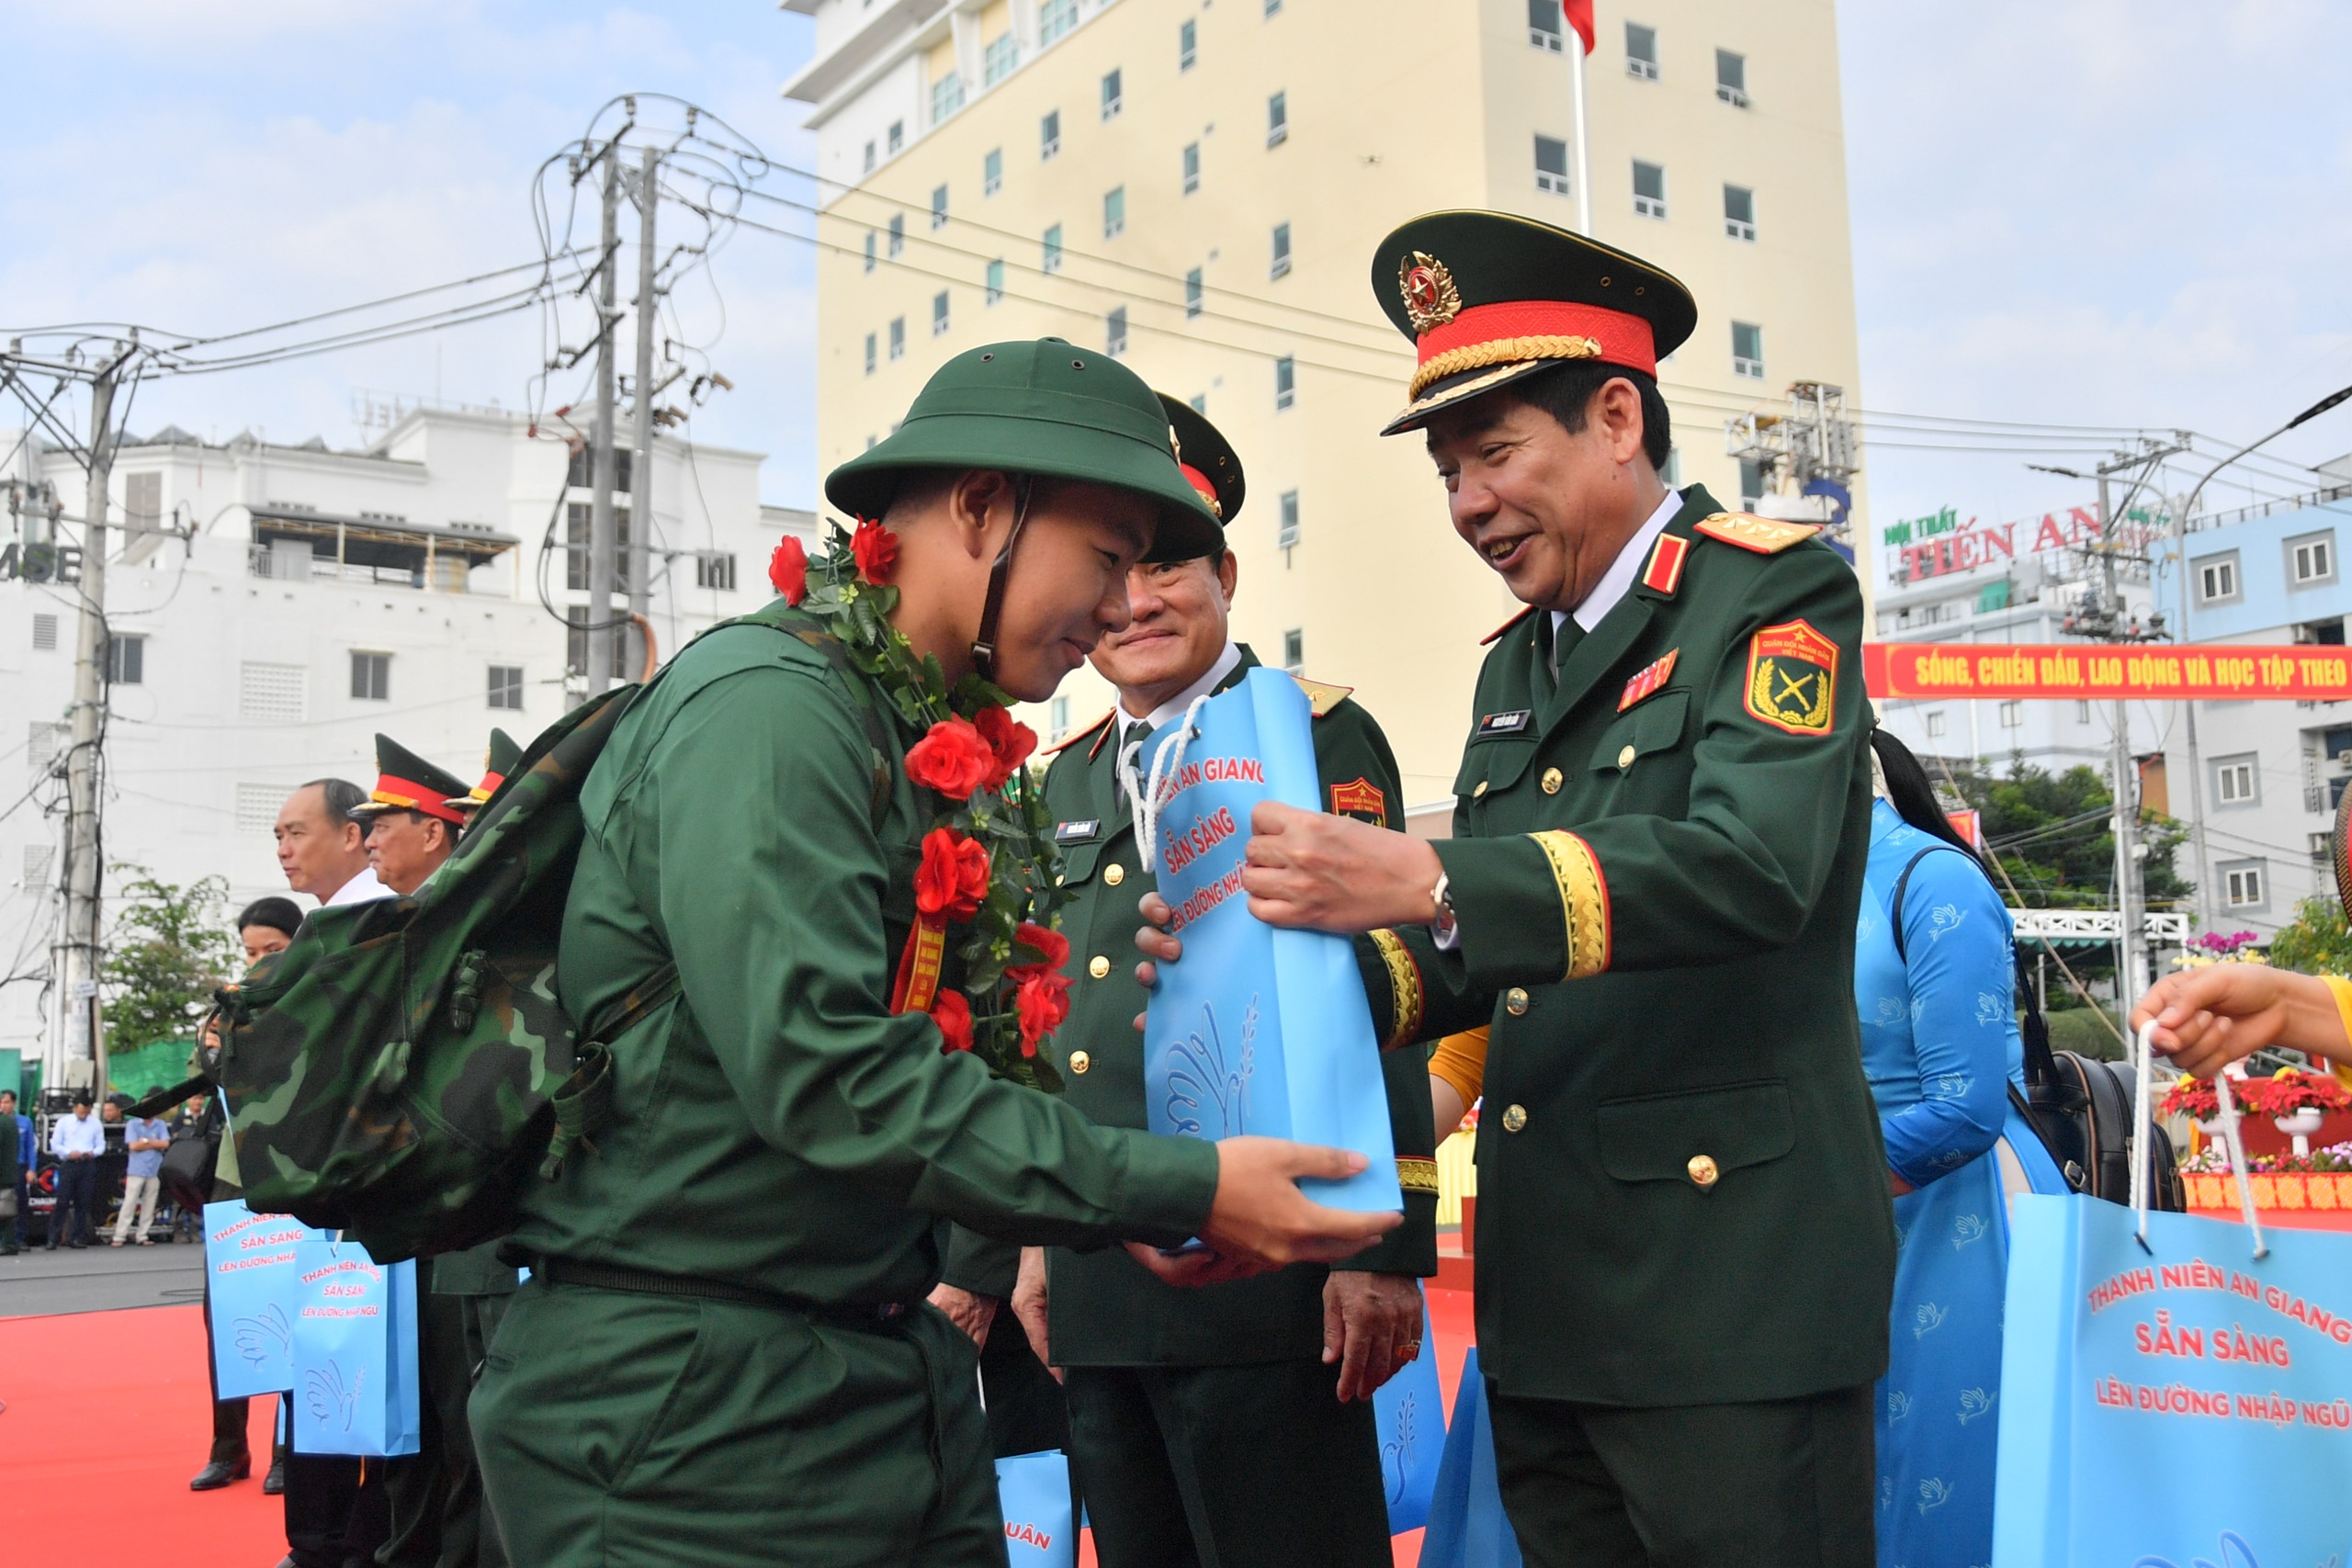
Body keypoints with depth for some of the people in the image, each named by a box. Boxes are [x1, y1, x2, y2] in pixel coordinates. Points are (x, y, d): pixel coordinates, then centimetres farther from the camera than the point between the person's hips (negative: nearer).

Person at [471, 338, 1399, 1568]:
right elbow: (828, 1073, -26)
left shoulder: (938, 744, 10)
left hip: (893, 1372, 9)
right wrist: (1183, 1193, -21)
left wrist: (1116, 1207, 3)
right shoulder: (765, 707, -18)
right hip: (695, 1412, -8)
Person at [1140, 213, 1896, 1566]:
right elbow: (1496, 951, 14)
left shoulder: (1775, 590, -6)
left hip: (1731, 1292, -7)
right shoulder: (1517, 666, 17)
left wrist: (1428, 881, -32)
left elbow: (1750, 862, -24)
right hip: (1547, 1305, 7)